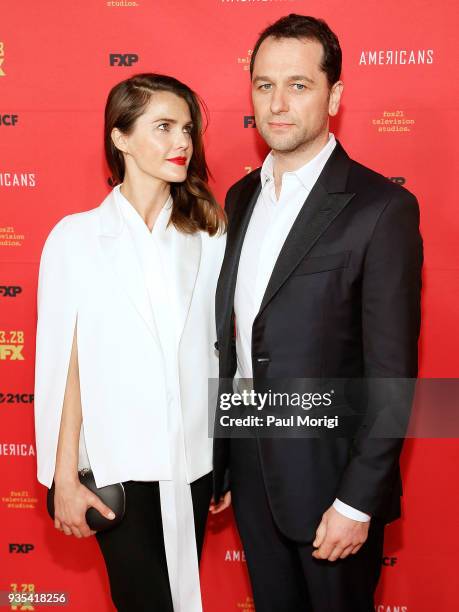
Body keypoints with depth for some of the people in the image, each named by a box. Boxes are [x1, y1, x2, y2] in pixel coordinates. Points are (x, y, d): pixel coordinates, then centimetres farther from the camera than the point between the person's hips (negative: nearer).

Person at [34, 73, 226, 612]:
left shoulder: (208, 236, 2)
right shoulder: (76, 238, -5)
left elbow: (217, 348, 6)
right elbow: (63, 363, -5)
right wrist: (65, 477, -6)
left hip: (195, 459, 3)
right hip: (117, 464, -3)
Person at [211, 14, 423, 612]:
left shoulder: (381, 208, -15)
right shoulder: (241, 197, 5)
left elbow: (391, 375, -16)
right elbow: (230, 339, 8)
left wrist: (358, 501, -16)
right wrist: (219, 462, 9)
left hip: (329, 472, -5)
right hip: (249, 467, 6)